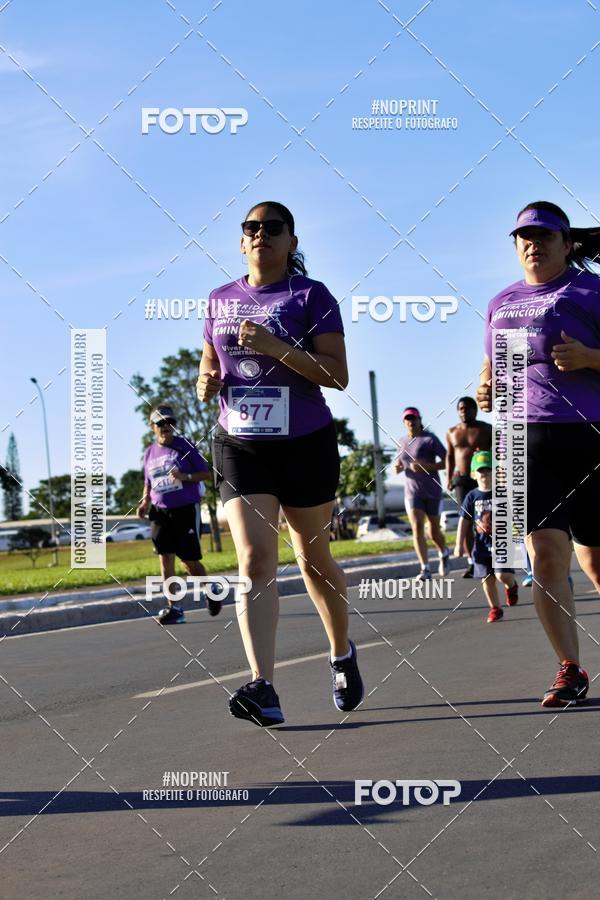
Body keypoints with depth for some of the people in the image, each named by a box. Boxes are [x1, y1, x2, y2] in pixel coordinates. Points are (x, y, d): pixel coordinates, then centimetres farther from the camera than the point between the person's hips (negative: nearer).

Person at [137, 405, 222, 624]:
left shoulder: (185, 446, -3)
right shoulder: (150, 453, 11)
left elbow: (206, 473, -4)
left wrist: (186, 477, -21)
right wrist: (145, 501, 4)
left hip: (186, 509, -4)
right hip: (161, 512, 4)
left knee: (189, 561, 0)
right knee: (165, 558, -7)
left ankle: (210, 590, 28)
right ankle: (173, 607, -6)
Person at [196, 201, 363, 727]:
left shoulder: (310, 296, -4)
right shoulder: (221, 301, 9)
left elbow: (337, 376, -12)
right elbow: (208, 370, 20)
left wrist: (277, 347, -24)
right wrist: (207, 384, -5)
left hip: (306, 445, -2)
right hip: (239, 445, 2)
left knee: (313, 557, 12)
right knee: (255, 560, -14)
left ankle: (342, 655, 37)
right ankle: (263, 690, -22)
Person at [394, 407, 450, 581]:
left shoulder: (430, 439, -8)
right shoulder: (402, 442, 9)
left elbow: (447, 461, -11)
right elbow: (399, 464, 24)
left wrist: (426, 466, -25)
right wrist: (398, 468, -1)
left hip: (432, 491, -3)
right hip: (412, 492, 3)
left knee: (434, 531, 8)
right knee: (417, 528, -14)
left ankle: (444, 554, 40)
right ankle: (425, 569, -16)